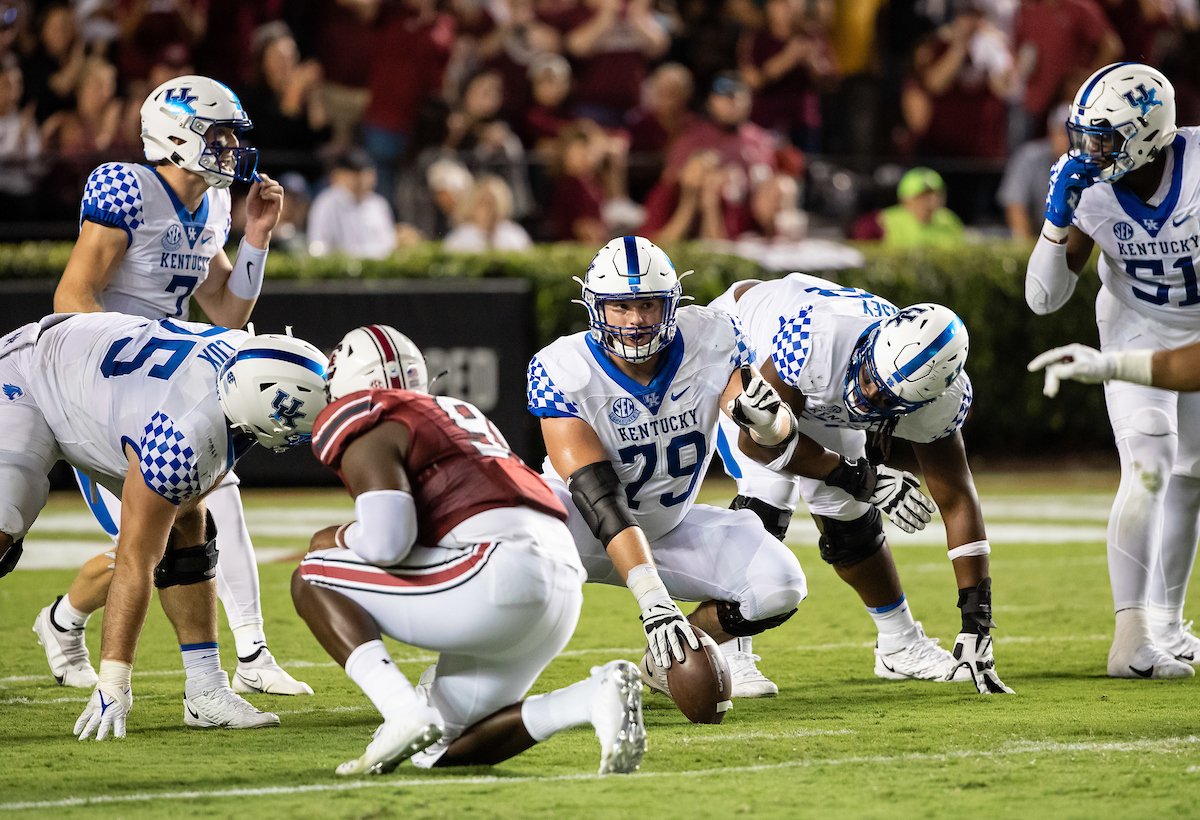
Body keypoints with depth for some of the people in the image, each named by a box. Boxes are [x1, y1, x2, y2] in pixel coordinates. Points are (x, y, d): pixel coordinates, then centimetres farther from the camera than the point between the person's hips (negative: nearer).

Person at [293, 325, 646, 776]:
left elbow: (386, 543, -11)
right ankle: (596, 698, -5)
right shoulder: (462, 413, 31)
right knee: (442, 752, 15)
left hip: (501, 572, -8)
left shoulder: (365, 435, 3)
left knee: (312, 580, 5)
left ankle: (405, 714, -14)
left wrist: (339, 540, 10)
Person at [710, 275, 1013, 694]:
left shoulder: (939, 401, -30)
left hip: (816, 398, 4)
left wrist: (976, 626, -25)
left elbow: (957, 501, -22)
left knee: (848, 517, 4)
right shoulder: (817, 339, -46)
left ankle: (902, 646, 25)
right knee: (768, 495, -24)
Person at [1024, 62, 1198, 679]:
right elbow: (1043, 298, -19)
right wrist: (1058, 217, -31)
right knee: (1148, 470, -19)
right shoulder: (1090, 190, -22)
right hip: (1139, 328, -2)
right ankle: (1133, 636, -23)